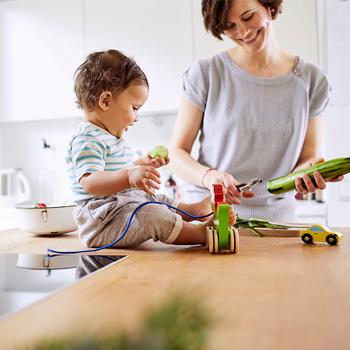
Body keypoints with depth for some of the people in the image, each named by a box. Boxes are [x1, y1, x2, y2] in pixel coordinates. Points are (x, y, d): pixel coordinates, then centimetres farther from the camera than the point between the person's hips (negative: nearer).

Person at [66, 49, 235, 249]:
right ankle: (201, 233, -25)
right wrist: (129, 176, -45)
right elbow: (90, 182, -32)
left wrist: (143, 165, 20)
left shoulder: (111, 137, 19)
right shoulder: (87, 139, -18)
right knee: (154, 216, -29)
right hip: (101, 221, -11)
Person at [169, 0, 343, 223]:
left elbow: (307, 156, 11)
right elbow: (178, 154, 1)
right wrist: (210, 176, -19)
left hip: (276, 219, 3)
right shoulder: (205, 74, 0)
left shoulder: (312, 80, 7)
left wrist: (307, 171, -12)